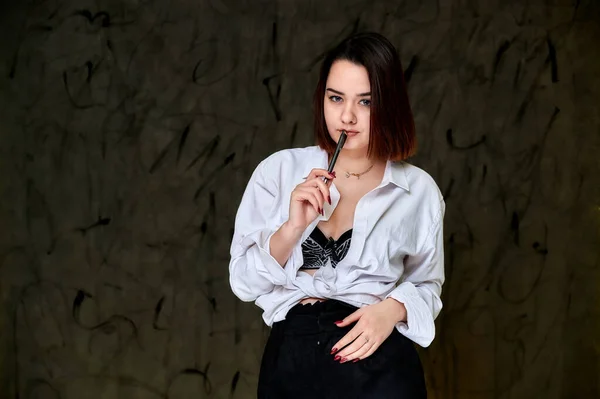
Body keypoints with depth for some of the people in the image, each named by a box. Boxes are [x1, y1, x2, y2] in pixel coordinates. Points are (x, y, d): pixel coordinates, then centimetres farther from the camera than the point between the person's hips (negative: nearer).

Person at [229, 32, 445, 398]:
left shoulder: (419, 190, 0)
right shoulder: (279, 170, 0)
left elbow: (427, 285, 10)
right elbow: (243, 283, -1)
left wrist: (394, 308, -10)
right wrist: (293, 227, -16)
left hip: (379, 365, 0)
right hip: (290, 362, 1)